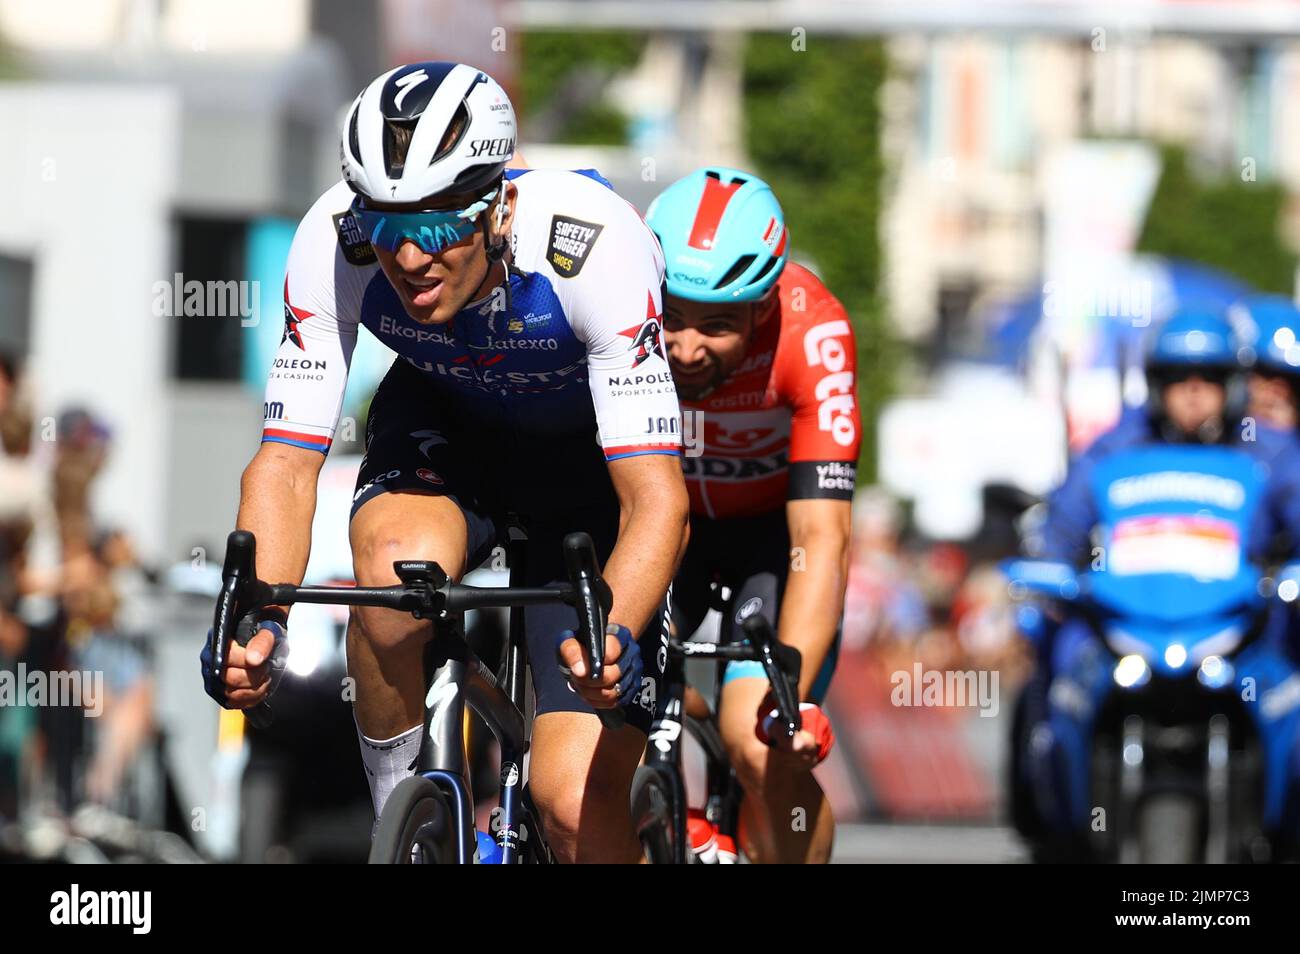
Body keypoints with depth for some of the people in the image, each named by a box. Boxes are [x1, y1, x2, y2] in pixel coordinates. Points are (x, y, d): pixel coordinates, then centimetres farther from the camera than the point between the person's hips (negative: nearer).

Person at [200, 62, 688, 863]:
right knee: (395, 570, -34)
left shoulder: (595, 248, -37)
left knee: (577, 803, -15)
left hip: (593, 450, -2)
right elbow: (287, 465, -28)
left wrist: (615, 635, -58)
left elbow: (656, 496, -39)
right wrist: (258, 624, -46)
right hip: (445, 419, 2)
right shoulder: (333, 245, -29)